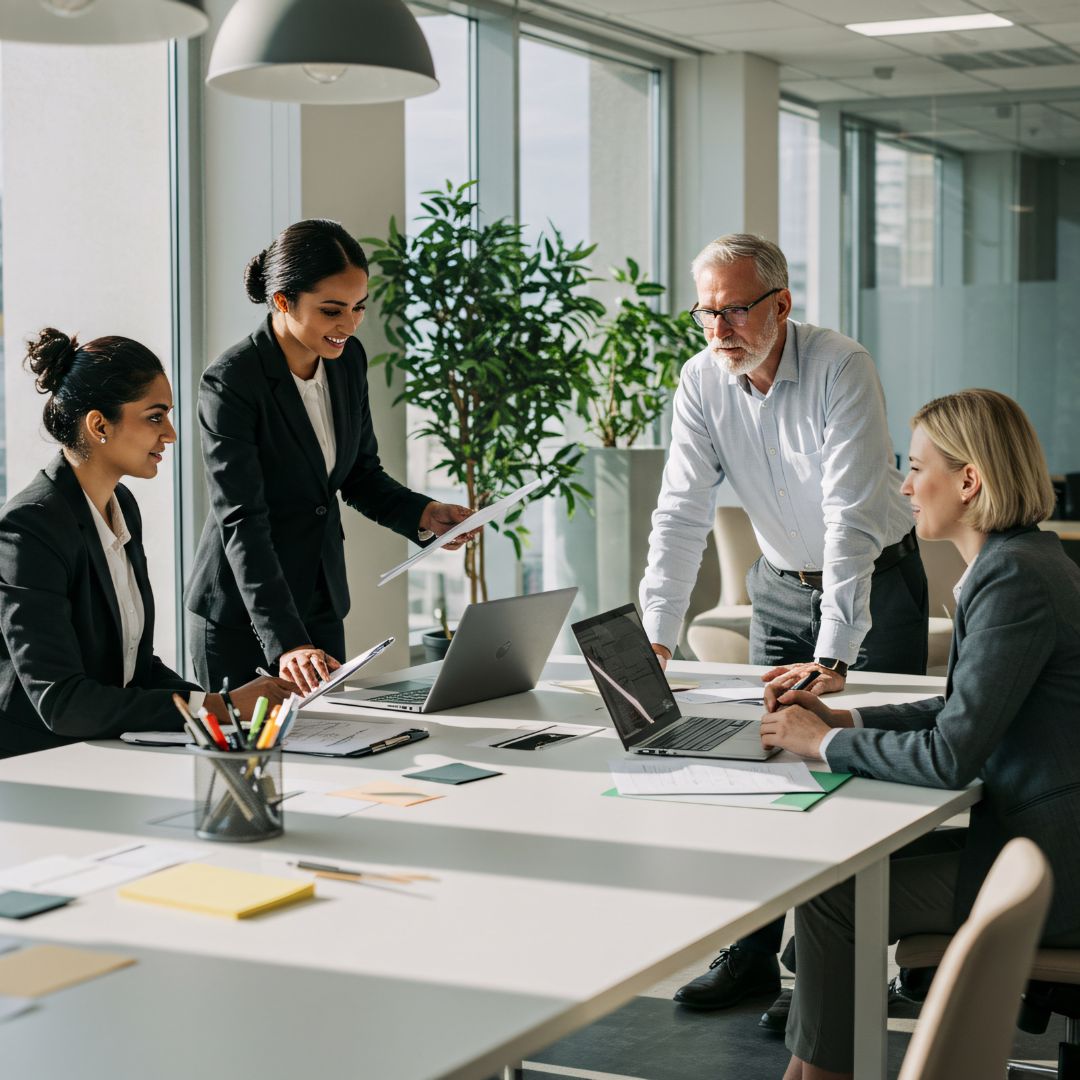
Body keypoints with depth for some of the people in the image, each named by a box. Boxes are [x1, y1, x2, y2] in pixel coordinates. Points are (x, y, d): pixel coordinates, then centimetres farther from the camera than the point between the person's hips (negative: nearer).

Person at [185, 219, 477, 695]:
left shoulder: (348, 359, -1)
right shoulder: (231, 382, -21)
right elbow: (241, 520, -27)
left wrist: (423, 515, -9)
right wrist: (286, 641, -35)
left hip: (320, 604, 6)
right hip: (239, 617, -6)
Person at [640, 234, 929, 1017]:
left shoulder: (842, 369, -25)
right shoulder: (702, 381, -9)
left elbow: (852, 520, -31)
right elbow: (682, 516, -11)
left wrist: (832, 660, -38)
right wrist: (654, 641, -22)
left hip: (875, 586, -5)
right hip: (781, 586, 5)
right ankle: (751, 955, 12)